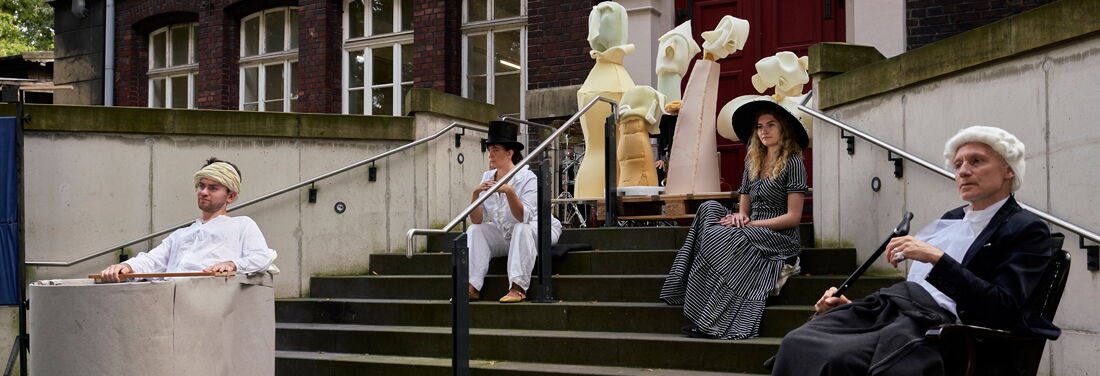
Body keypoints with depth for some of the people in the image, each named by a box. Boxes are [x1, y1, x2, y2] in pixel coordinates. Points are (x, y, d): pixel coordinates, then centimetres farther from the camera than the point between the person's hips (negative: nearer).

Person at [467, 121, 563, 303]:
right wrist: (475, 195, -25)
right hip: (505, 236, 6)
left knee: (521, 228, -35)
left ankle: (518, 287, -37)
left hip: (539, 232, -5)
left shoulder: (528, 178, -19)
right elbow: (477, 220, -8)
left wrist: (509, 191, -43)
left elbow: (524, 217, -32)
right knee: (474, 231, -14)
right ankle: (472, 287, -23)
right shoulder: (487, 178, -3)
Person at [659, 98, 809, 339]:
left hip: (780, 237, -6)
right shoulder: (752, 163, 18)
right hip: (753, 232, 6)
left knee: (720, 237, -30)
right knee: (710, 209, -18)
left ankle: (711, 322, -27)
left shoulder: (793, 163, -3)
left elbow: (793, 217, -9)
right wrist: (740, 216, -7)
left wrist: (751, 223, -13)